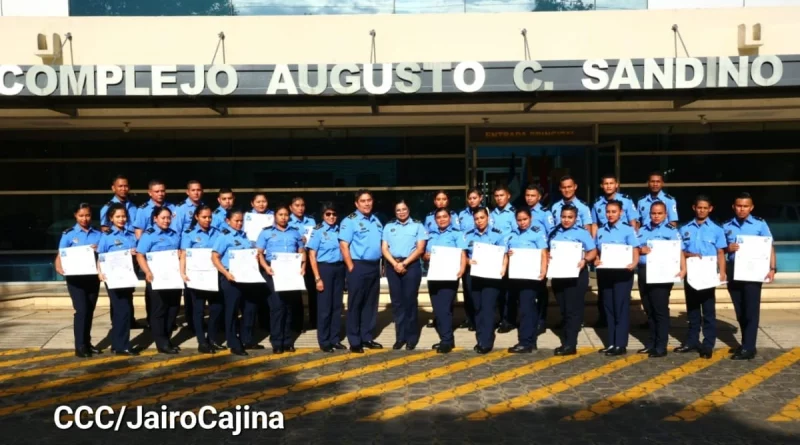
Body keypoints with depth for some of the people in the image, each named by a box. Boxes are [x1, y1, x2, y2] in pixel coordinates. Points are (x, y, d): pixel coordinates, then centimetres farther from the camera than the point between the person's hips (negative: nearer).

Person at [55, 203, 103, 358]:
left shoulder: (98, 234, 6)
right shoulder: (68, 234, 0)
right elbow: (61, 255, -3)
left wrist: (98, 251, -14)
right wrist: (59, 267, -21)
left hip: (93, 277, 3)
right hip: (75, 278, -3)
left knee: (90, 311, 9)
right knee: (81, 310, -10)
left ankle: (87, 343, 20)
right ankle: (80, 346, -5)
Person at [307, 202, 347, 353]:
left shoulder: (339, 230, 7)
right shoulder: (317, 231, -4)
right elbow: (312, 256, -6)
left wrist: (345, 268, 3)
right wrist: (317, 278, -12)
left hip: (339, 268, 4)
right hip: (325, 268, -4)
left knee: (337, 305, 9)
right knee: (324, 306, 2)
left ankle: (335, 339, 20)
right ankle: (324, 341, 12)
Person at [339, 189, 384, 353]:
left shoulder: (376, 221, 15)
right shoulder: (350, 221, -7)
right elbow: (344, 246, -12)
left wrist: (379, 264, 12)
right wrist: (351, 267, -16)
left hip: (374, 266, 7)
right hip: (359, 266, -7)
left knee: (371, 303, 11)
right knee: (355, 304, 0)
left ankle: (367, 337, 21)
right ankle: (354, 341, 6)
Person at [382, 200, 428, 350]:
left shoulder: (417, 225, 5)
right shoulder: (389, 226, 13)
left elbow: (420, 248, -3)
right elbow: (384, 248, 6)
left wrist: (404, 263, -11)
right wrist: (395, 264, -10)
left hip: (411, 266, -3)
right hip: (392, 266, 3)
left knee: (410, 301, -2)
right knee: (396, 301, 4)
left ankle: (411, 337, 7)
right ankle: (400, 336, 9)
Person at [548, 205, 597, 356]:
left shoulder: (582, 232, -4)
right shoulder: (554, 233, 12)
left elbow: (593, 251, -6)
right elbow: (549, 250, 18)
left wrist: (584, 260, -24)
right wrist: (548, 257, -4)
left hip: (576, 274, -6)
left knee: (573, 309, -4)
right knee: (563, 309, 10)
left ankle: (570, 344, -2)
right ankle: (567, 341, 18)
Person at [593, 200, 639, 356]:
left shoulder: (628, 229, -3)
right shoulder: (600, 230, 12)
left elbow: (635, 251, -9)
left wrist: (633, 264, -28)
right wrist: (596, 261, -5)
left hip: (622, 273, -5)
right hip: (604, 273, 5)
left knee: (621, 307, -3)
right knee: (608, 308, 8)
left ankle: (620, 344, 1)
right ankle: (611, 343, 15)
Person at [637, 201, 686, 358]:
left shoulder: (671, 230, -2)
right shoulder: (642, 230, 15)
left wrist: (683, 269, -23)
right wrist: (641, 250, -7)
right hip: (644, 272, 6)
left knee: (660, 310, -3)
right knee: (649, 310, 12)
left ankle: (661, 347, 3)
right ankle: (651, 343, 22)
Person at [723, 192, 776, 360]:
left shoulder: (760, 224, -1)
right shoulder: (727, 226, 7)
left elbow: (769, 247, -2)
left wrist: (772, 268, -12)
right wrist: (728, 248, -10)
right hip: (733, 272, 3)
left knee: (751, 310, -3)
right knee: (740, 311, 10)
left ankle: (748, 348, 0)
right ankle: (746, 343, 22)